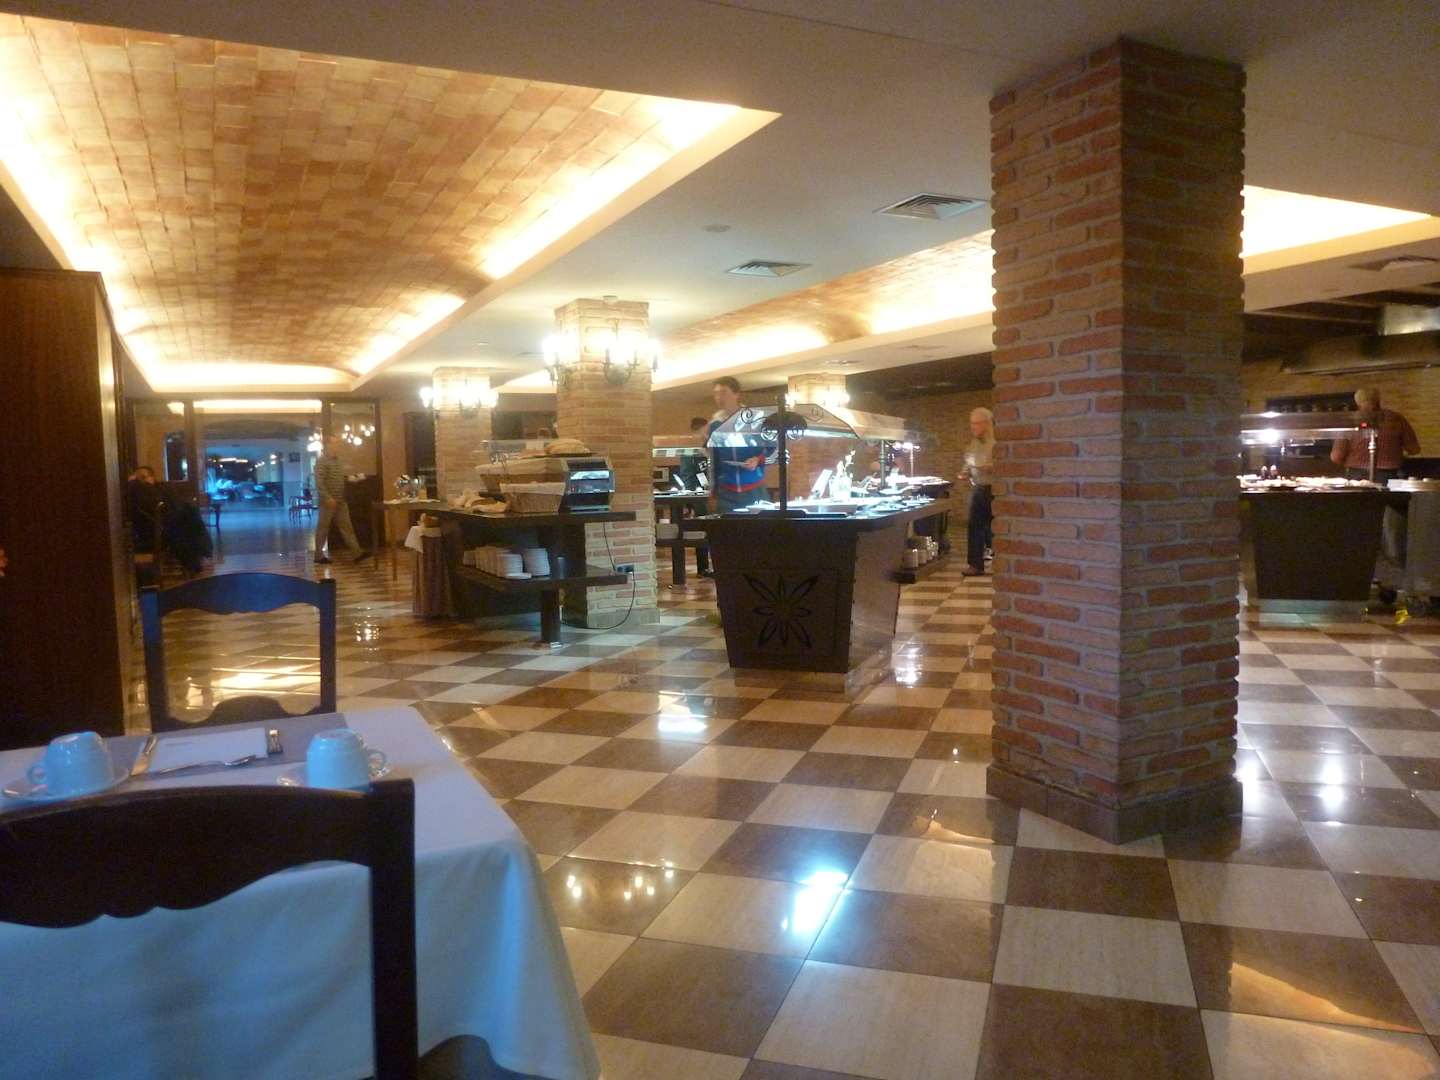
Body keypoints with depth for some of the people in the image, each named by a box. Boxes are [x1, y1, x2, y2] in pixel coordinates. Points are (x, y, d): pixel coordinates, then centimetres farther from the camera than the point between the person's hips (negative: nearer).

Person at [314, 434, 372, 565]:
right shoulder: (322, 461, -12)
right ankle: (319, 555, 10)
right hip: (328, 501, -8)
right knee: (323, 528, 1)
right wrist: (328, 498, -24)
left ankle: (358, 552, -2)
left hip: (341, 501, 8)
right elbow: (319, 482, -20)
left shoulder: (337, 461, 15)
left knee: (347, 526, 2)